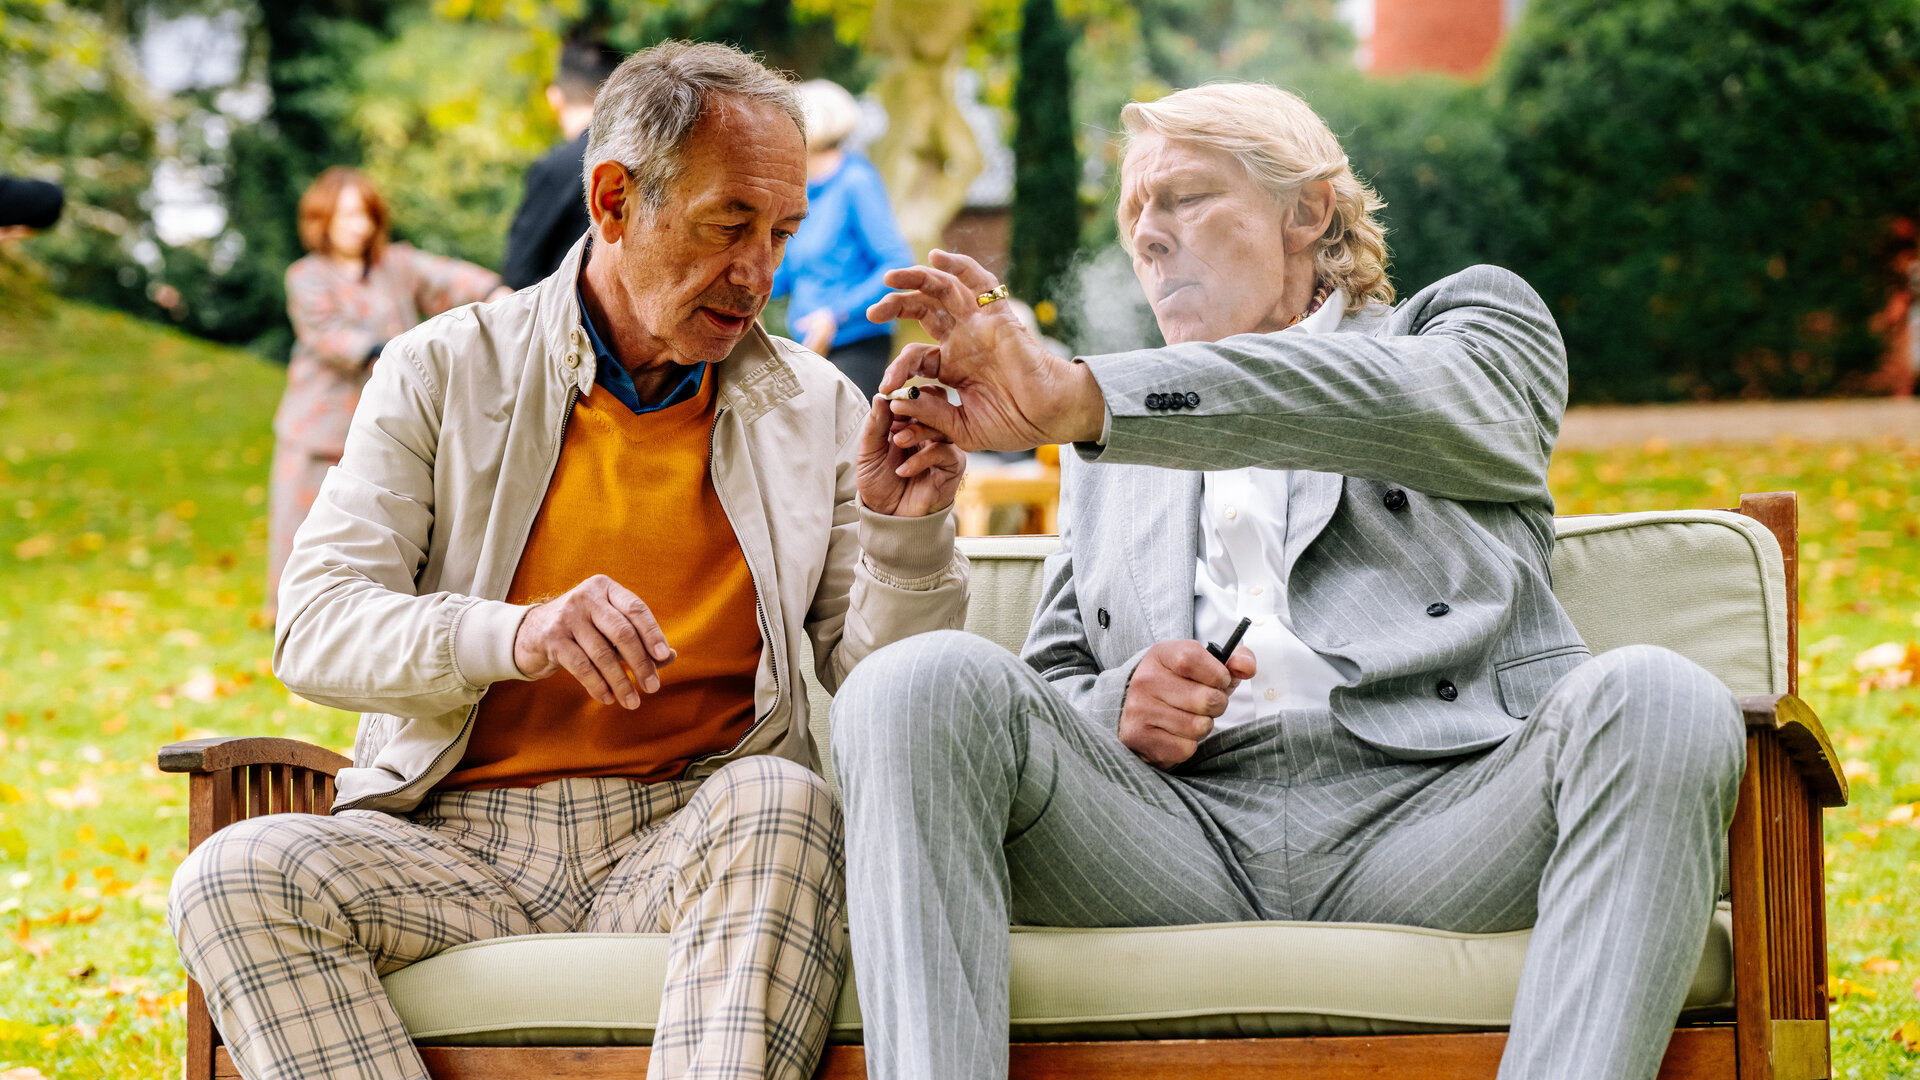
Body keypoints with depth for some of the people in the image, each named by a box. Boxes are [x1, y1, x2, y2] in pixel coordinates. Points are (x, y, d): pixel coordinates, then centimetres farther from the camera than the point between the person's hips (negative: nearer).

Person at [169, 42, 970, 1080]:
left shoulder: (814, 408, 13)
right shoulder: (445, 371, 9)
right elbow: (314, 626, -1)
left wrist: (905, 534, -10)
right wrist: (513, 635, -20)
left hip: (685, 839, 0)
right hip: (456, 831, 0)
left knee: (783, 804, -35)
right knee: (236, 877, -29)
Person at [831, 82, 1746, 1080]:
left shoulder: (1471, 319, 21)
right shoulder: (1113, 453, 33)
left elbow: (1413, 401, -4)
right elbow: (1051, 685, 28)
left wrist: (1074, 396, -15)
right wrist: (1119, 707, 0)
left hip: (1427, 818, -2)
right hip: (1180, 834, 2)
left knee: (1656, 700, -33)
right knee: (922, 684, -25)